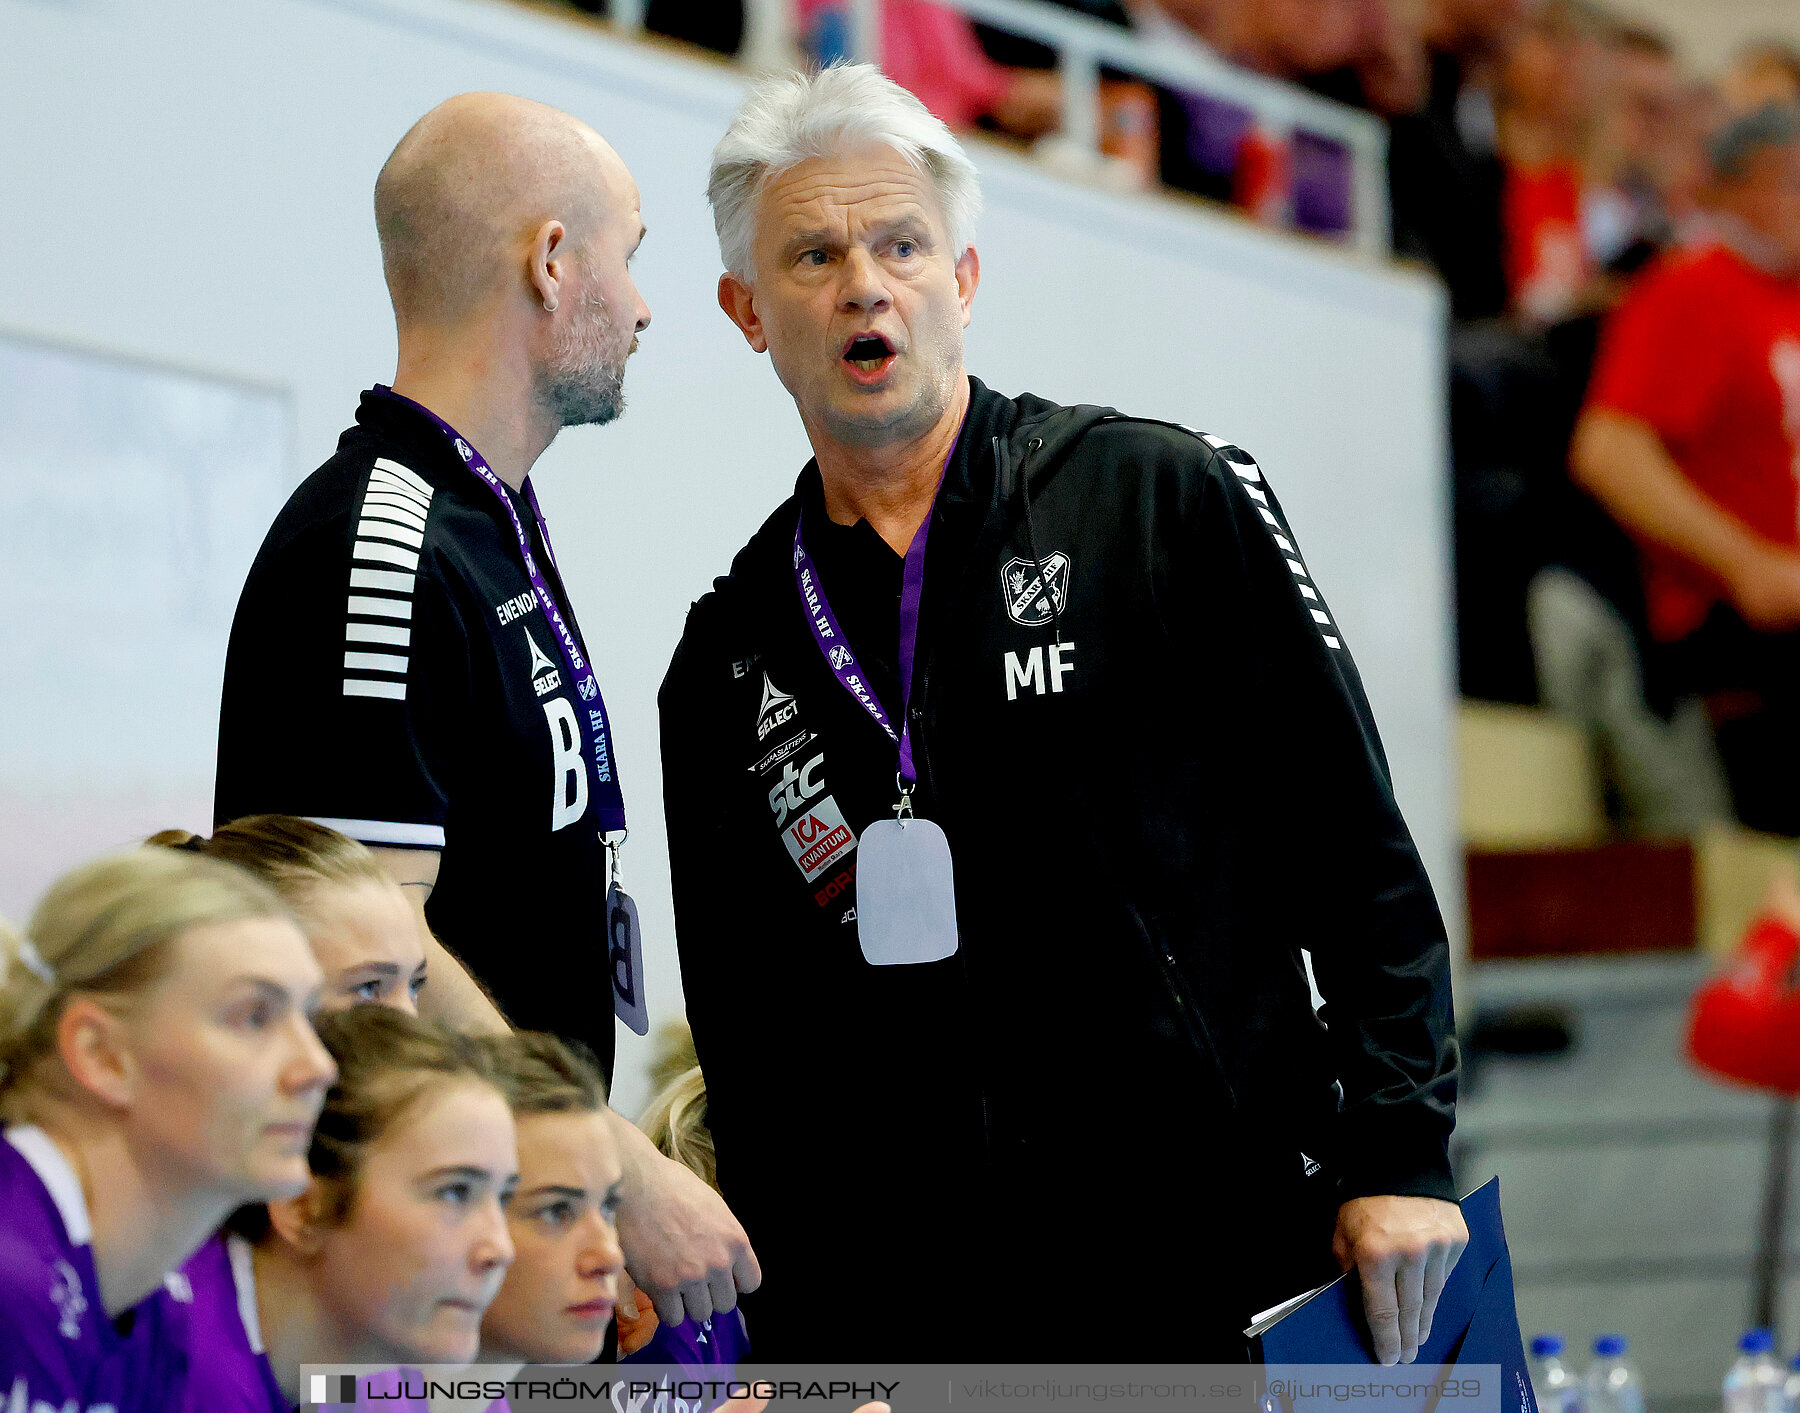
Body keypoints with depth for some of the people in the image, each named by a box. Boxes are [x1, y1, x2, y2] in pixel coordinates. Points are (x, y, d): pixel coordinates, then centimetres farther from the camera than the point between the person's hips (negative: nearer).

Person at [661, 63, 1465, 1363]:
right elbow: (749, 1051, 12)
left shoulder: (1168, 500, 1)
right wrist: (799, 1356, 5)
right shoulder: (727, 663, 11)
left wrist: (1397, 1159, -9)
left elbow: (1357, 852, -1)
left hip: (1234, 1265, -2)